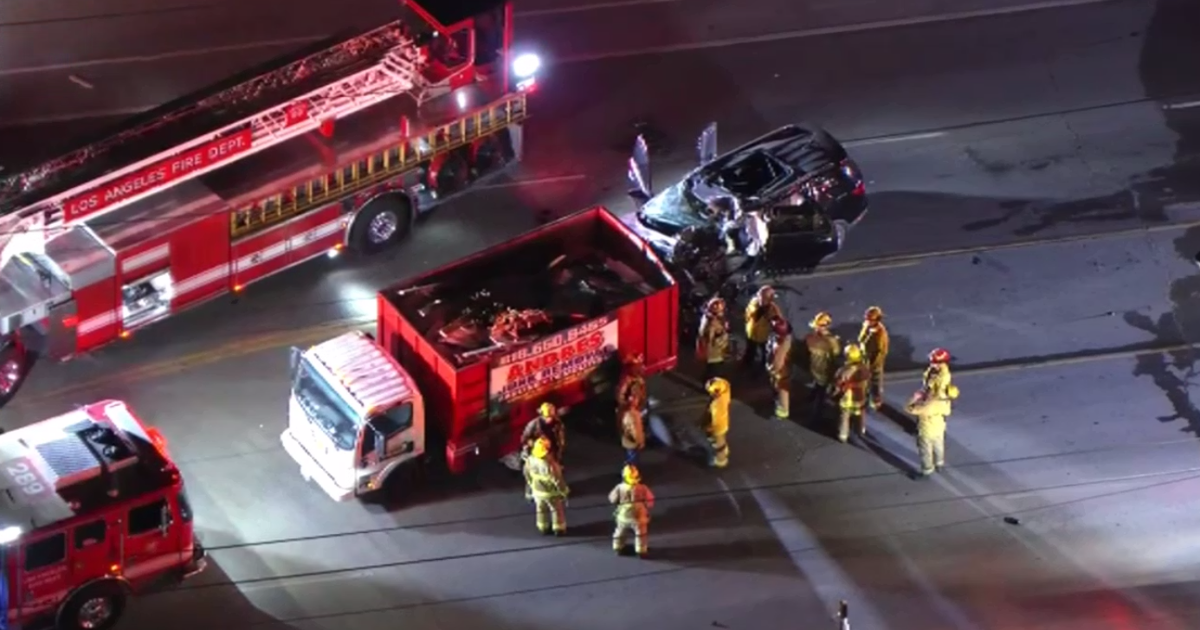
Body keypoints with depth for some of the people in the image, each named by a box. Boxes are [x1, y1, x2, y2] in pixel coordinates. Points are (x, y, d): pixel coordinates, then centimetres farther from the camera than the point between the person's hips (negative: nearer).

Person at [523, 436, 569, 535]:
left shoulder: (530, 460, -20)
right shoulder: (550, 465, -38)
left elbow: (527, 474, -2)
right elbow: (557, 479, -25)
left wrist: (531, 485, 18)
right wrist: (564, 490, -7)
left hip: (537, 490, 5)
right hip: (551, 492, -5)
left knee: (541, 509, 26)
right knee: (557, 510, 19)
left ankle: (543, 528, 42)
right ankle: (559, 529, 34)